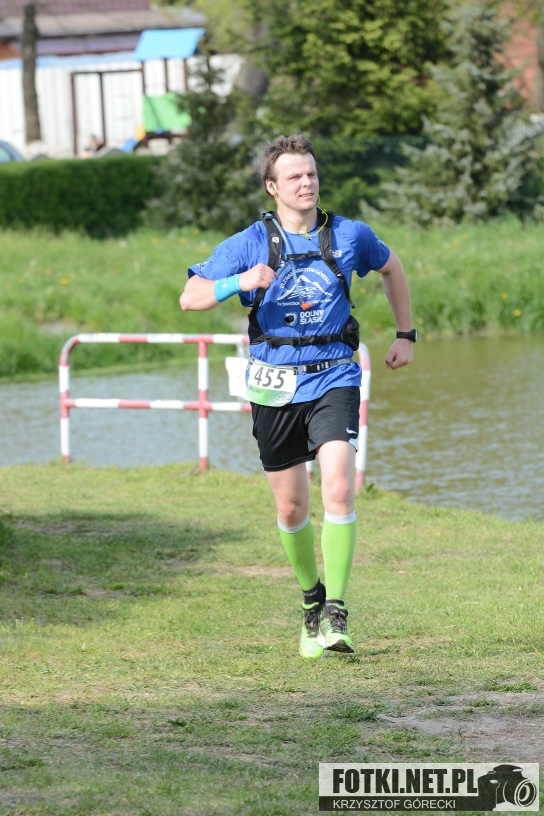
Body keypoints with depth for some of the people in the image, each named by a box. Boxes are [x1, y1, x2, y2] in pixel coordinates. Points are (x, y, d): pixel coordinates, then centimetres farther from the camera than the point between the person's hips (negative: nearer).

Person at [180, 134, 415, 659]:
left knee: (339, 489, -20)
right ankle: (311, 600, 33)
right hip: (275, 385, 1)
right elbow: (190, 297, -9)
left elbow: (390, 267, 23)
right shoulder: (251, 244, -4)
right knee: (291, 508, 8)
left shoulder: (349, 236, 1)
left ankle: (335, 615, -18)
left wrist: (406, 335, 22)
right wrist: (239, 283, -27)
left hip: (333, 378, -1)